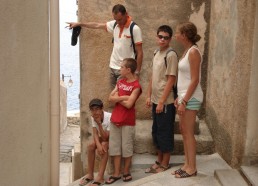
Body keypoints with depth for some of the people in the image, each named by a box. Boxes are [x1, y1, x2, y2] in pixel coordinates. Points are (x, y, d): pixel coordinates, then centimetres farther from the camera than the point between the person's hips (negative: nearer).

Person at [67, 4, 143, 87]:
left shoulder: (134, 29, -15)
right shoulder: (114, 24, 4)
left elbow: (139, 52, -12)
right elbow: (97, 25, 17)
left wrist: (137, 72, -12)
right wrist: (79, 24, 21)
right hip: (113, 67, 6)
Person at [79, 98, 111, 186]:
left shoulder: (109, 117, -30)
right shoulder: (93, 117, -13)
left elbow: (105, 137, -29)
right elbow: (95, 134, -17)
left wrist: (99, 123, -38)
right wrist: (98, 145, -37)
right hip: (103, 137, 6)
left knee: (104, 145, -34)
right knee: (91, 145, -21)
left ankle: (100, 177, -33)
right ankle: (90, 174, -12)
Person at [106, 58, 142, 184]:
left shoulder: (136, 86, -12)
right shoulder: (120, 82, 10)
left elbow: (129, 104, -21)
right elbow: (111, 98, 1)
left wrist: (118, 98, -7)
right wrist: (123, 97, -13)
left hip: (127, 121, -6)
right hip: (115, 119, 7)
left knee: (126, 147, 5)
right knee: (115, 146, 9)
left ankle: (126, 172, 20)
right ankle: (116, 173, 18)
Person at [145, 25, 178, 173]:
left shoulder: (171, 55, -14)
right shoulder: (157, 54, 11)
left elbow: (171, 80, -18)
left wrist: (162, 102, -18)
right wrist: (149, 96, 13)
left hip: (166, 102, -8)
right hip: (156, 100, 8)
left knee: (165, 133, 3)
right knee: (156, 131, 16)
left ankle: (165, 164, 16)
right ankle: (159, 161, 29)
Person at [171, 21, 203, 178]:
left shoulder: (194, 51, -15)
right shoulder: (187, 51, 12)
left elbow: (195, 80, -19)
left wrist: (184, 101, -20)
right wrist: (179, 98, 16)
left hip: (191, 97, -9)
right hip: (185, 95, 9)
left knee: (188, 132, -3)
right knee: (184, 131, 12)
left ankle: (192, 168, 7)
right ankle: (187, 164, 21)